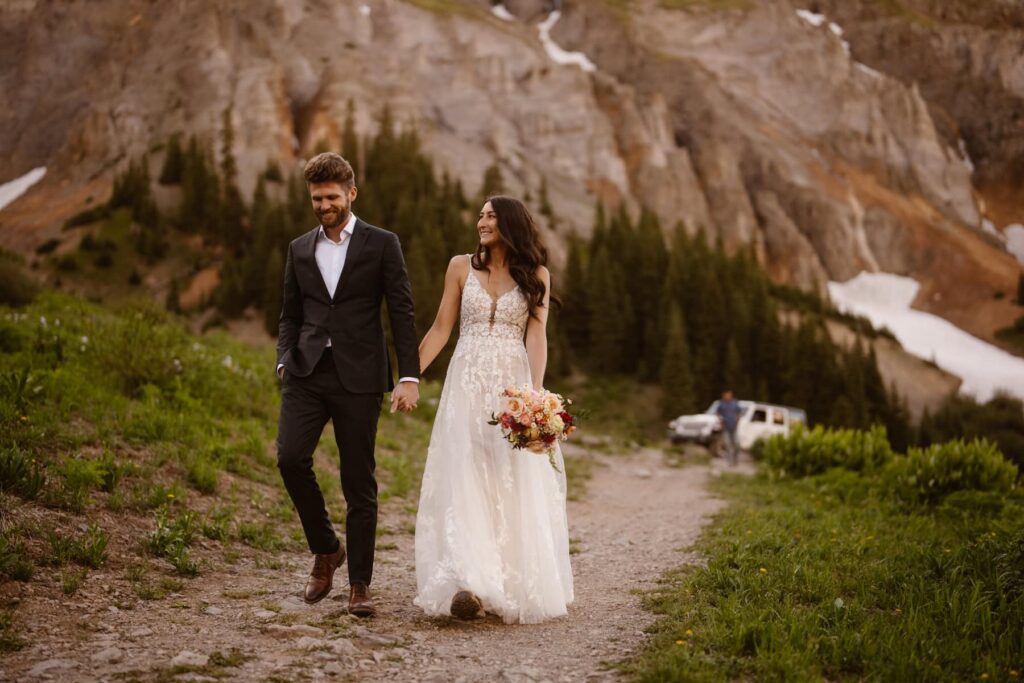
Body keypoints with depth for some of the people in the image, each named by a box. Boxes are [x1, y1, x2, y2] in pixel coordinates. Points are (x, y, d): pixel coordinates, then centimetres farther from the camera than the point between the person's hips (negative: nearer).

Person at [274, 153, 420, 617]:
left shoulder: (382, 245, 3)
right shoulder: (299, 249, 15)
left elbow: (402, 314, -1)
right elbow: (290, 314, 19)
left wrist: (409, 377, -9)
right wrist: (284, 360, 1)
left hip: (358, 376, -3)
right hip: (307, 373, 3)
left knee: (359, 482, 0)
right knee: (290, 458, -15)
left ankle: (359, 583, 11)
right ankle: (325, 548, 9)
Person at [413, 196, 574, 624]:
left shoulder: (535, 276, 6)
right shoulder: (461, 267, 8)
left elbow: (536, 336, -3)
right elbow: (441, 328, 9)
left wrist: (535, 392, -17)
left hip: (512, 384, 0)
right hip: (467, 384, 1)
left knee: (514, 484, 0)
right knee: (463, 481, -9)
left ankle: (515, 583, 10)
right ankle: (468, 582, -14)